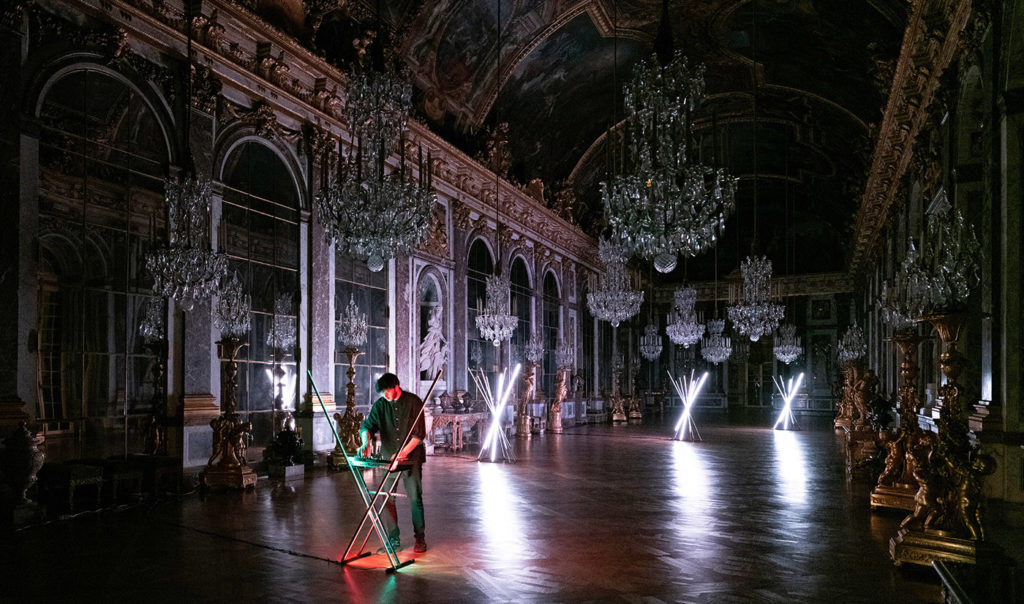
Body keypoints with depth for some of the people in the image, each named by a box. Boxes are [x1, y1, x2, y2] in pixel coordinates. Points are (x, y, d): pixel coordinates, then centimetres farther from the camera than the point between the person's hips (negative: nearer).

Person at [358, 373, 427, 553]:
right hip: (388, 458, 3)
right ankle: (393, 539, 11)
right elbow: (367, 425, -3)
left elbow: (419, 433, -8)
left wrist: (404, 452, -18)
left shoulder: (413, 402, -5)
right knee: (387, 499, -1)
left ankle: (420, 539, 9)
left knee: (415, 498, -3)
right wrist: (366, 442, -24)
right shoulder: (380, 405, 5)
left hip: (412, 457, -3)